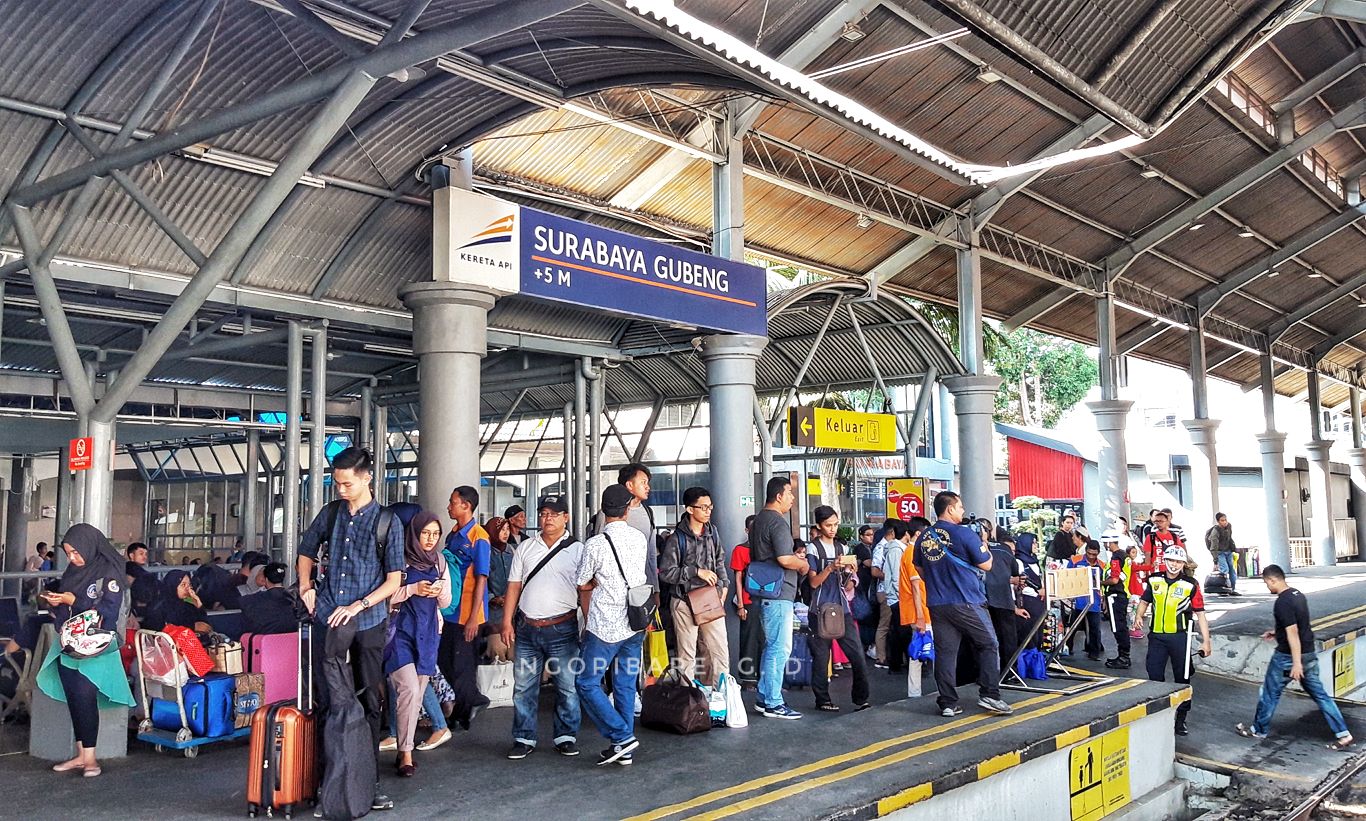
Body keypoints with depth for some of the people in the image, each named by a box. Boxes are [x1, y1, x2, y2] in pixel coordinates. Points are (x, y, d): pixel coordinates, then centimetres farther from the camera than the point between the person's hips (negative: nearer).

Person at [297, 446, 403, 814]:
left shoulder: (387, 522, -1)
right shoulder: (329, 514, 8)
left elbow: (394, 580, -2)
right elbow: (306, 553, 23)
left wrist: (359, 605, -13)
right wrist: (305, 585, 6)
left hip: (369, 618, -1)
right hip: (332, 613, 2)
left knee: (371, 700, 4)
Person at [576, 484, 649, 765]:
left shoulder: (595, 545, -13)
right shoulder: (639, 538, 2)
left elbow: (584, 586, -1)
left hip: (605, 627, -6)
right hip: (636, 625, 6)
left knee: (587, 683, 5)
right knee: (625, 686, 13)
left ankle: (622, 737, 0)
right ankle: (625, 750, 17)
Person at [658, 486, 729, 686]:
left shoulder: (713, 532, 8)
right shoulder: (677, 538, -10)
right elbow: (665, 572, -12)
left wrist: (723, 585, 6)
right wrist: (696, 571, -15)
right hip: (685, 602, -5)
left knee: (720, 651, 3)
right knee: (687, 654, 4)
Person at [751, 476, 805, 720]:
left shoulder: (759, 519, 17)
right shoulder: (777, 522, -16)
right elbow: (784, 559, -25)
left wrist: (795, 559, 21)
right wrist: (803, 564, -5)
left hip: (765, 592, 11)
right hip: (778, 593, -11)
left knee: (771, 646, 17)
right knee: (780, 648, -6)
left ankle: (764, 698, 23)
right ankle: (773, 703, -3)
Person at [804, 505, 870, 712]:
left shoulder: (843, 548, 13)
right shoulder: (813, 548, 0)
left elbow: (848, 588, 13)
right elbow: (813, 582, -7)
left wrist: (851, 572, -6)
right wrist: (832, 567, -19)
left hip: (842, 610, 4)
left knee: (857, 655, -3)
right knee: (821, 657, 1)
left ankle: (860, 699, 5)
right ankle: (822, 700, 13)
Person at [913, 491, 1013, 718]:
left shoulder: (924, 537, 7)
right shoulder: (964, 534, -11)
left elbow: (920, 569, 17)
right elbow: (986, 564, -4)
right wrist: (984, 546, 13)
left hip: (937, 604, 5)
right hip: (967, 603, -5)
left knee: (945, 652, 6)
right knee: (988, 646, 9)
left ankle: (948, 703, 7)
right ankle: (989, 695, 5)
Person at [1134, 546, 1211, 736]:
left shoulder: (1190, 585, -5)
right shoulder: (1153, 581, 4)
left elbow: (1200, 614, -2)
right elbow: (1144, 601, 17)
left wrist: (1206, 641, -4)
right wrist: (1139, 615, -3)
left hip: (1180, 637, -2)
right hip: (1157, 636, 2)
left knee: (1182, 678, 6)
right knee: (1154, 676, 4)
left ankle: (1181, 719, 17)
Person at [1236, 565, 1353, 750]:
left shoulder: (1282, 603, -22)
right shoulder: (1298, 595, 7)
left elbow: (1293, 632, -25)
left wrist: (1296, 663, -25)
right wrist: (1276, 633, 23)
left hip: (1288, 656, -8)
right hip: (1309, 654, 8)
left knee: (1270, 693, 8)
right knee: (1319, 693, 12)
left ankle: (1259, 730, 21)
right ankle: (1343, 734, 8)